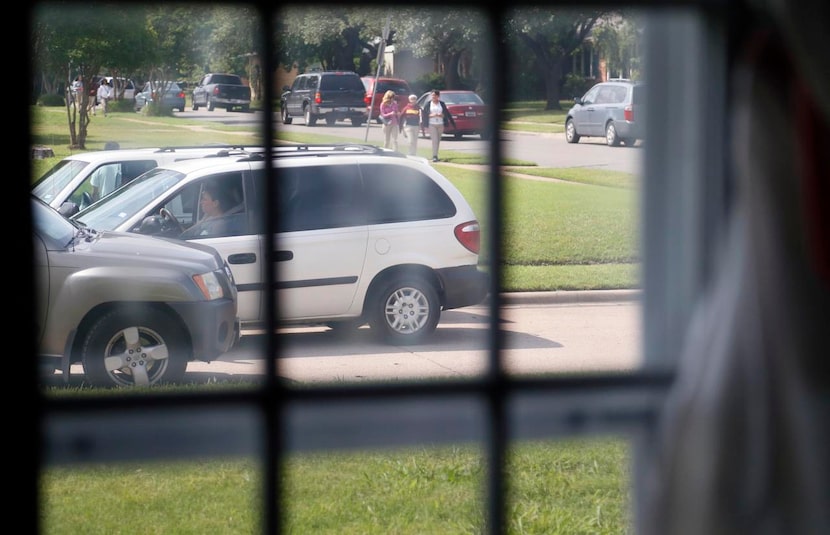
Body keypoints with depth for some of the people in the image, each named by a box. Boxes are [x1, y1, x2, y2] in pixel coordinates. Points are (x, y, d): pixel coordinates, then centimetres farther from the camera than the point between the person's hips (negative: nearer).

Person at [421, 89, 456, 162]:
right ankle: (434, 156, -16)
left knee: (438, 141, 9)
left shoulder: (442, 104, 6)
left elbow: (446, 114, 5)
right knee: (434, 140, -13)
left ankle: (435, 155, 21)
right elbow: (424, 115, 0)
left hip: (440, 124, 3)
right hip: (432, 124, -3)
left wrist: (441, 115, -13)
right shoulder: (428, 104, 1)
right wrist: (431, 115, -14)